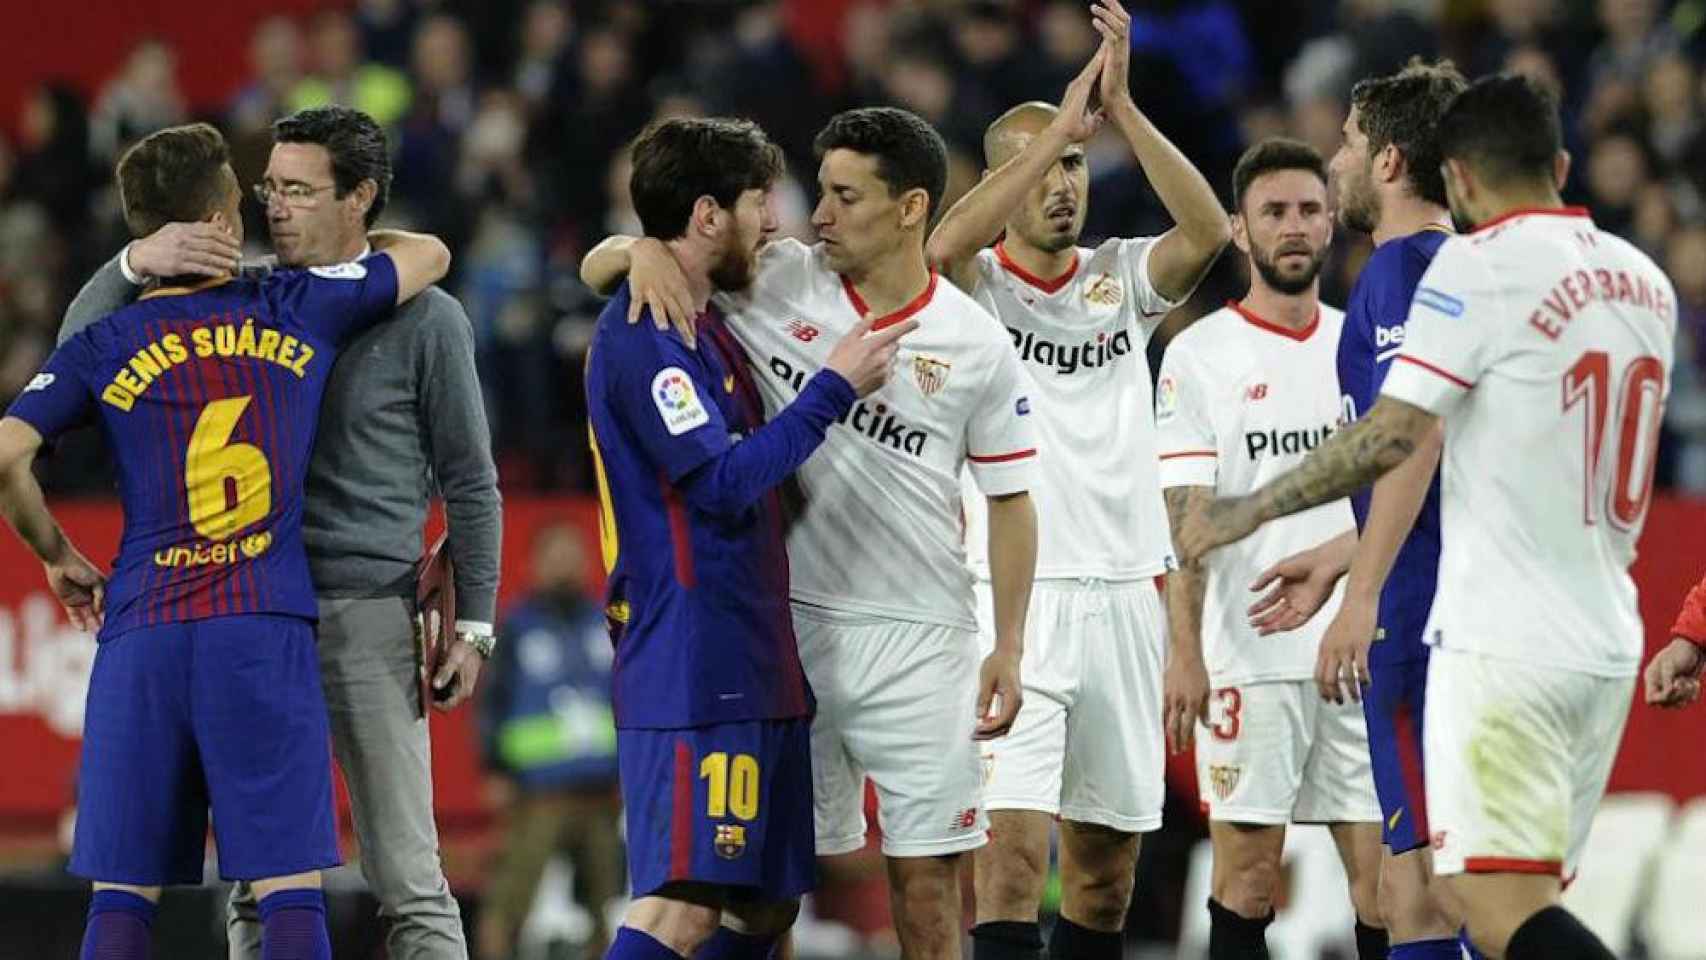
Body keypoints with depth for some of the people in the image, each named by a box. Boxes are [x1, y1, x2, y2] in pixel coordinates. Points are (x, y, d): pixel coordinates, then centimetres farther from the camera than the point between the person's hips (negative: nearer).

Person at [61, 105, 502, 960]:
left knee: (407, 880, -5)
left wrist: (473, 624, -3)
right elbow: (82, 350, 9)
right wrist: (133, 264, -10)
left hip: (369, 612, -4)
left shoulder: (423, 319, 1)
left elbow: (469, 484, 3)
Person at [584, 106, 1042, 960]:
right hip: (789, 624, 1)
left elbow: (1009, 500, 6)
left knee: (926, 873, 0)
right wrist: (641, 251, -21)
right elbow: (596, 270, 3)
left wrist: (1009, 648, 1)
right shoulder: (776, 281, -1)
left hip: (916, 634, -1)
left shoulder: (977, 346, -1)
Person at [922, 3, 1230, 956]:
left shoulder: (1123, 278, 10)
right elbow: (947, 245, -24)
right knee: (1013, 849, -15)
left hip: (1125, 593, 4)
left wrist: (1123, 108, -16)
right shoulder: (976, 288, 0)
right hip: (1016, 594, -4)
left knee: (1108, 860, 10)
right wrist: (1065, 121, -22)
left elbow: (1208, 231, -8)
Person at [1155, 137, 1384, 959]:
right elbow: (1186, 516, -5)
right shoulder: (1202, 353, 0)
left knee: (1383, 872, 1)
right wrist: (1184, 653, -13)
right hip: (1250, 655, -4)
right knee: (1247, 874, -1)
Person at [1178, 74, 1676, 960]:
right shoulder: (1646, 283, 14)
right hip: (1609, 645, 8)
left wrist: (1249, 512, 1)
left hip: (1504, 642, -8)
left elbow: (1393, 439, -14)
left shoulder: (1479, 265, -8)